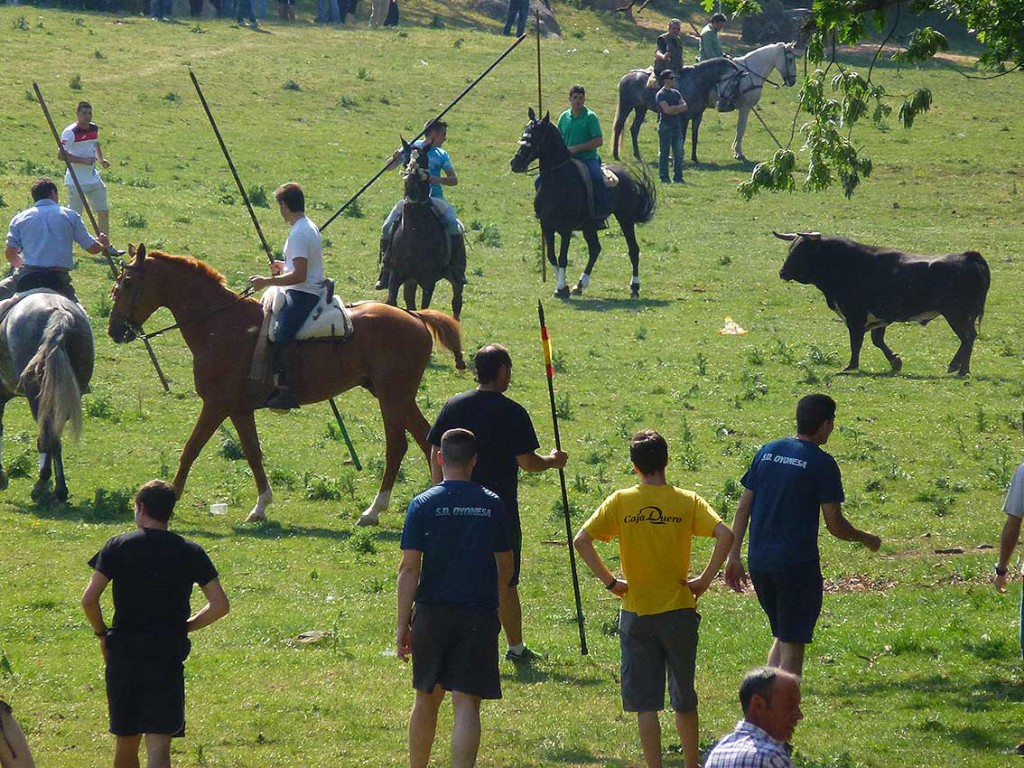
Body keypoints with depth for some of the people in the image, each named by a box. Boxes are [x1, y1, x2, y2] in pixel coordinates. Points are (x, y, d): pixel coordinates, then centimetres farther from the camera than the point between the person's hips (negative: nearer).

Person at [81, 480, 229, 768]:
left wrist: (102, 633, 10)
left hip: (123, 651, 1)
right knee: (158, 743, -8)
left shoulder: (118, 546, 0)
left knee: (126, 740, 16)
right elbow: (220, 605, 1)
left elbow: (89, 599, -7)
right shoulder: (190, 552, 3)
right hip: (168, 655, -1)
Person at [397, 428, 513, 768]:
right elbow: (506, 568, 8)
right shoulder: (492, 505, -1)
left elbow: (409, 568, -8)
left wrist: (403, 624, -4)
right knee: (466, 704, -3)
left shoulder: (423, 504, -5)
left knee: (426, 699, 16)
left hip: (432, 612, 1)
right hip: (479, 615, -1)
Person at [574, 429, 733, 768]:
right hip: (679, 611, 1)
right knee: (684, 696, 15)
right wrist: (705, 579, -9)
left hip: (636, 613, -1)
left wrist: (610, 581, -5)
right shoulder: (687, 501, -4)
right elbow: (724, 534, -17)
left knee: (644, 701, 4)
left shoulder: (620, 502, -3)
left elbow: (582, 540, -11)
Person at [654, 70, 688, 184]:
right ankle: (664, 177, 1)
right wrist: (678, 107, -5)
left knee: (678, 152, 7)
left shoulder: (676, 93, 13)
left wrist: (673, 109, -12)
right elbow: (667, 110, -19)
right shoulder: (661, 95, -8)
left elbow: (684, 107, 4)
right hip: (665, 126, -7)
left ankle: (678, 176, 13)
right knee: (664, 153, -2)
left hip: (677, 126, 7)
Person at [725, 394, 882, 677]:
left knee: (782, 637, 21)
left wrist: (734, 556, 14)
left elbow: (743, 508, 10)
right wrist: (866, 539, 10)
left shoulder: (767, 451, 9)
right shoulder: (822, 464, -9)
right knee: (792, 645, 0)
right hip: (797, 565, -6)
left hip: (758, 561, 6)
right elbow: (835, 525, -8)